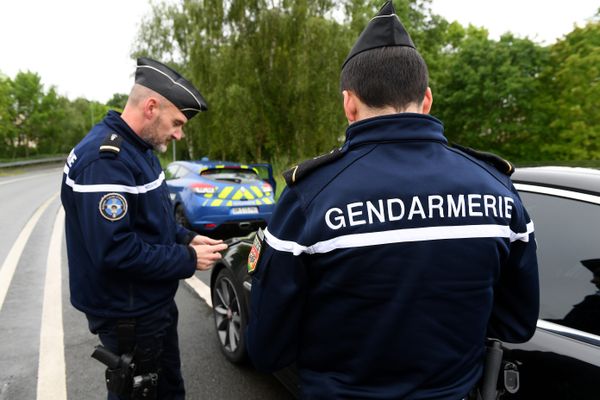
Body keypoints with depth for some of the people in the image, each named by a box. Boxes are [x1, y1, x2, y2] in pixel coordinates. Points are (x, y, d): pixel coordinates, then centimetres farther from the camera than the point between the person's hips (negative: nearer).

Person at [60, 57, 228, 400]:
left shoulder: (138, 148, 6)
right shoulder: (105, 159, -27)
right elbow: (115, 249, -31)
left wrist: (186, 238, -2)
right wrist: (188, 260, -23)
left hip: (154, 302, 9)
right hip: (127, 313, -9)